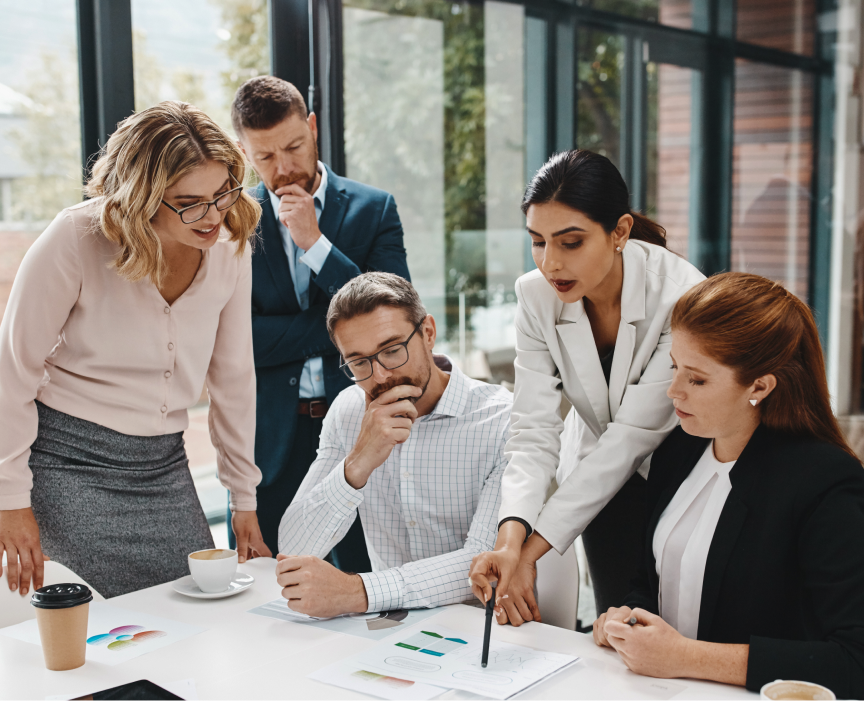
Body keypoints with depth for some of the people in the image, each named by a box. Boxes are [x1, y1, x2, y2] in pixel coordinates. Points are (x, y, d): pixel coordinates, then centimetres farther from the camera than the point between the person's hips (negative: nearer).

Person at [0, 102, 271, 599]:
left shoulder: (231, 246, -4)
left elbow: (233, 376, 7)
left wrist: (245, 499, 12)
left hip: (165, 465, 5)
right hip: (71, 462, -4)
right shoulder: (76, 239, -18)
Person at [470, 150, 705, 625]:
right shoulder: (535, 297, -16)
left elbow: (633, 437, -29)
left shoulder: (681, 296, -29)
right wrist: (510, 536, -36)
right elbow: (534, 430, -18)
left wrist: (533, 550, -32)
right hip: (601, 479, 3)